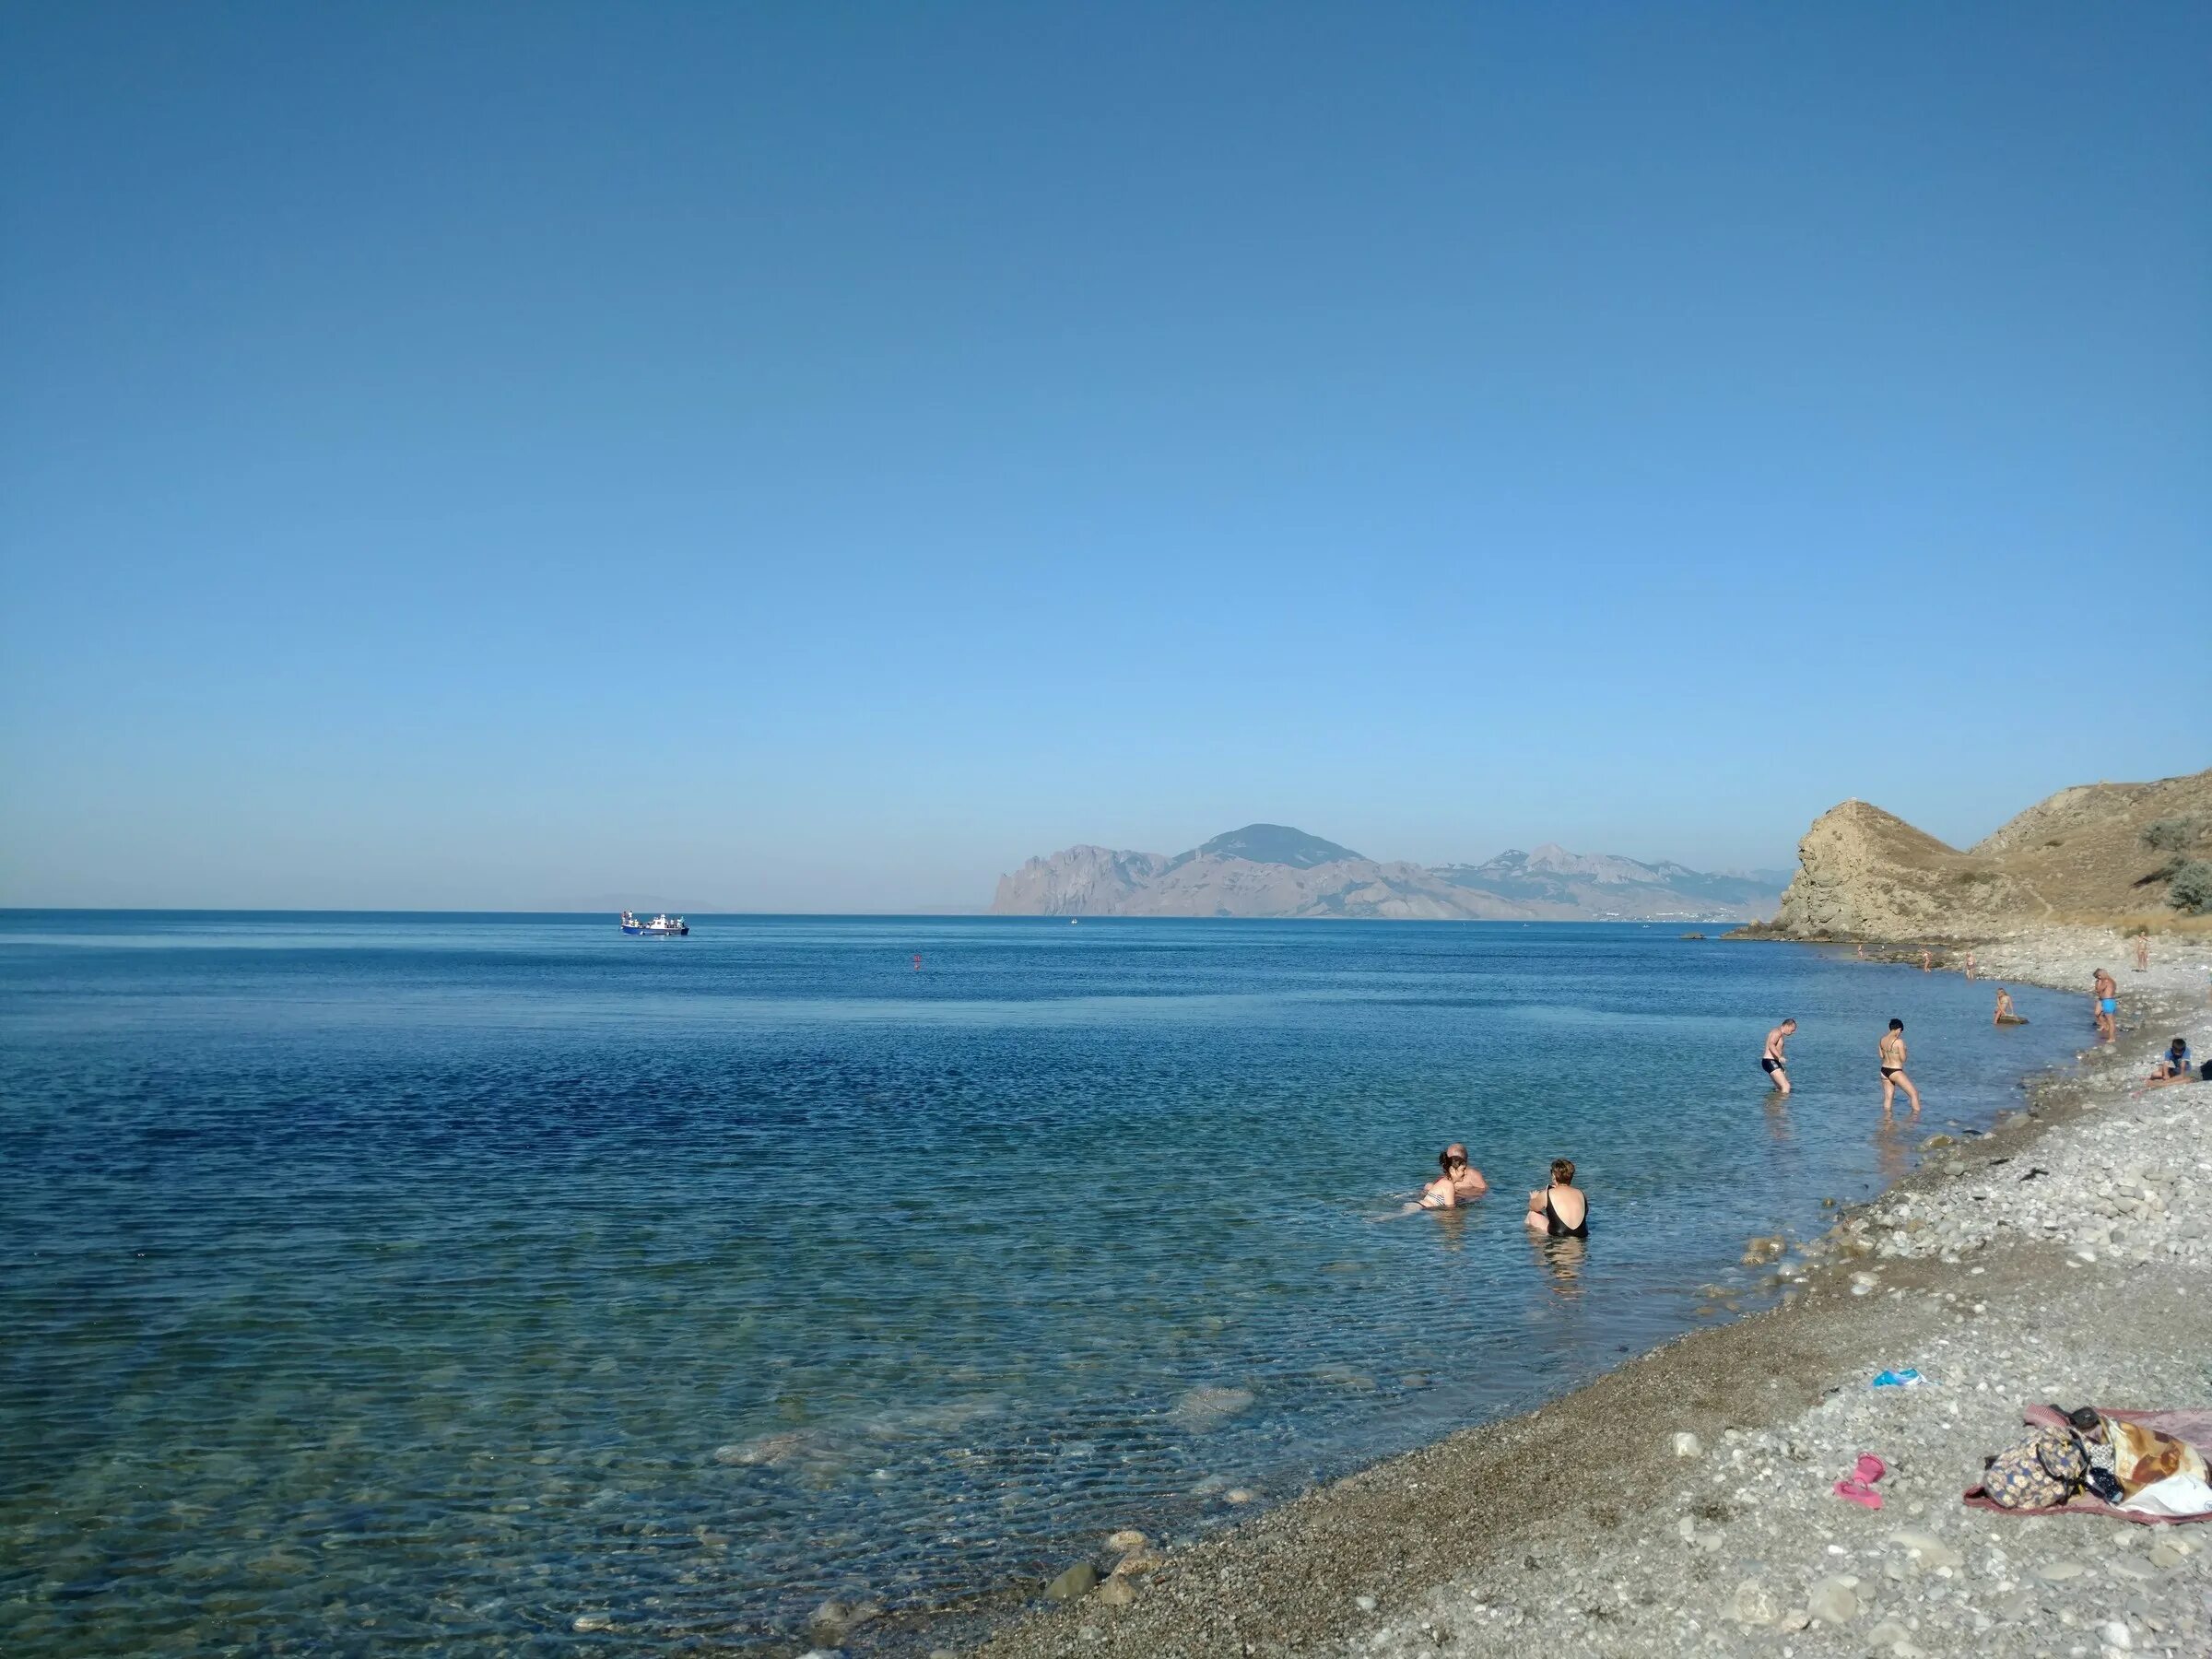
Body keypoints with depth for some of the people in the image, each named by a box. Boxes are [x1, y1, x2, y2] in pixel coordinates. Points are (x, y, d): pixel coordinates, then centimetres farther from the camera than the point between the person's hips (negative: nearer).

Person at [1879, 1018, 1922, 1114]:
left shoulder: (1882, 1040, 2)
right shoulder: (1899, 1041, -19)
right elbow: (1903, 1059, -12)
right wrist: (1904, 1049, 5)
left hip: (1884, 1070, 7)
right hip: (1895, 1072, -7)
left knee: (1888, 1098, 16)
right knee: (1914, 1094, 8)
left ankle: (1886, 1116, 18)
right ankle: (1916, 1113, 11)